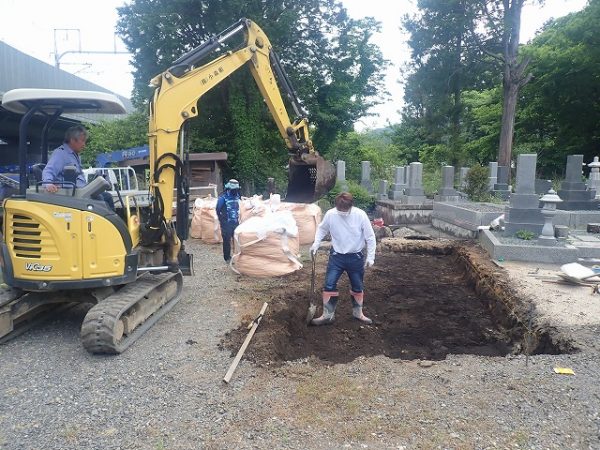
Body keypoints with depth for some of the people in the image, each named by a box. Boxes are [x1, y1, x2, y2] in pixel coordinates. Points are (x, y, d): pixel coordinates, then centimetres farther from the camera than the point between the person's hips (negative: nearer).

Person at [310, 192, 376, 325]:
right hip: (336, 256, 1)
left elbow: (370, 237, -9)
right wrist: (316, 244, -8)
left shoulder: (360, 215, -19)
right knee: (329, 285, -2)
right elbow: (322, 229, 5)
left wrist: (370, 257, -7)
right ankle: (327, 315, 12)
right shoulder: (330, 214, -15)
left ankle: (358, 313, 34)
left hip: (356, 257, 0)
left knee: (357, 287, 14)